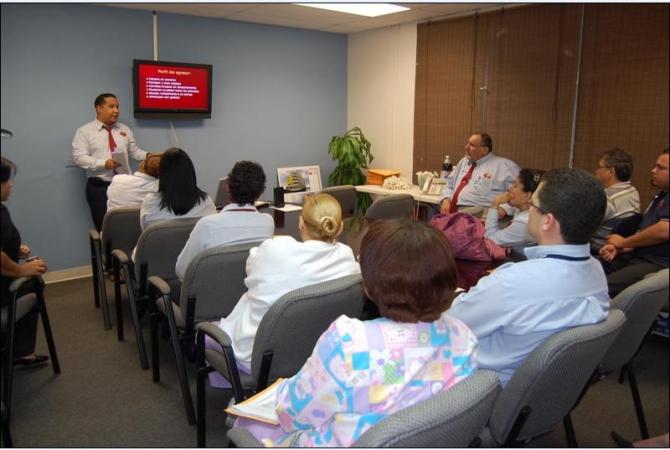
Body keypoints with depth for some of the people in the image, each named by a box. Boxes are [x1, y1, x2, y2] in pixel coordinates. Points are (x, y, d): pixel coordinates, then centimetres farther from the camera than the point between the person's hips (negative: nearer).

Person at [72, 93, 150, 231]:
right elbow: (79, 157, -10)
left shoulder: (125, 130, 12)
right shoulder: (84, 131, -1)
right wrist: (103, 164, -23)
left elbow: (135, 151, 11)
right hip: (99, 187, -3)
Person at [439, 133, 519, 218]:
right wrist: (446, 200, 5)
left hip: (479, 212, -5)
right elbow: (450, 185, 26)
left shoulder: (502, 165, 4)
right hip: (452, 210, 6)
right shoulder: (463, 161, 24)